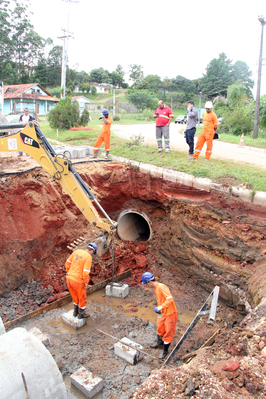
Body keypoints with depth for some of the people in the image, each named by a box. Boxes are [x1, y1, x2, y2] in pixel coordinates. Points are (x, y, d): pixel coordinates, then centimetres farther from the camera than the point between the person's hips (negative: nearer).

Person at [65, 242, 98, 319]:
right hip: (78, 281, -7)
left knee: (75, 296, 30)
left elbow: (68, 263, 10)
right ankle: (81, 314, 38)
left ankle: (76, 311, 46)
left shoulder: (77, 251, 5)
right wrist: (86, 282, -8)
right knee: (82, 298, 19)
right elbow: (86, 271, -22)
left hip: (69, 278, 7)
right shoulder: (88, 257, -17)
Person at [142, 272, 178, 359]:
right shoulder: (155, 289, 3)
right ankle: (159, 342, 50)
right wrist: (158, 309, 12)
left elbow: (170, 299, -32)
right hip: (162, 313, 9)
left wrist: (160, 307, -33)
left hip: (170, 313, -9)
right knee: (160, 328, 25)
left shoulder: (161, 287, -27)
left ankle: (165, 350, 23)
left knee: (168, 332, 7)